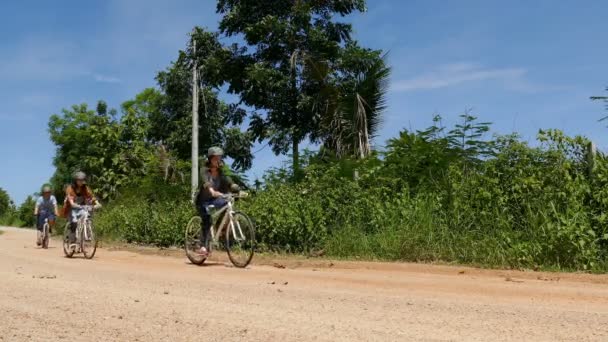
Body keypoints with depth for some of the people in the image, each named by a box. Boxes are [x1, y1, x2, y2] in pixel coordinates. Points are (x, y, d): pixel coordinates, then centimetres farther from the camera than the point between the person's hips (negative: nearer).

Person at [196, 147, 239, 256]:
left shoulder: (220, 172, 0)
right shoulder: (204, 170, -14)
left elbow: (230, 183, -13)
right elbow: (206, 182, -33)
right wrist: (213, 192, -53)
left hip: (214, 199, 4)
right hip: (203, 200, -4)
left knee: (227, 203, -27)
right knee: (207, 220, -26)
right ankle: (203, 246, -21)